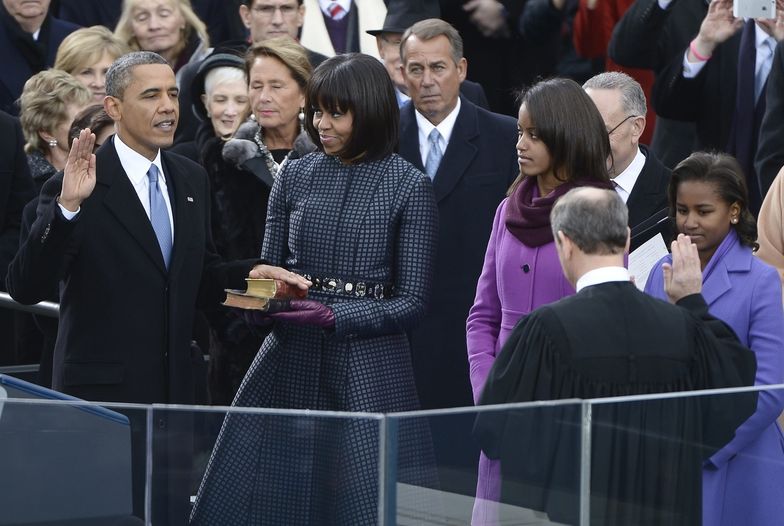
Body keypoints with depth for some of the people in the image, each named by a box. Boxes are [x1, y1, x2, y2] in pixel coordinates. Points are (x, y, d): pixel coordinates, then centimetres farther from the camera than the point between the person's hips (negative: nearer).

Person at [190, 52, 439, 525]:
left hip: (369, 370, -4)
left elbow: (412, 302, -5)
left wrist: (333, 316, -18)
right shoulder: (295, 176, 8)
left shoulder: (409, 188, -3)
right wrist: (263, 288, -7)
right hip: (289, 361, 4)